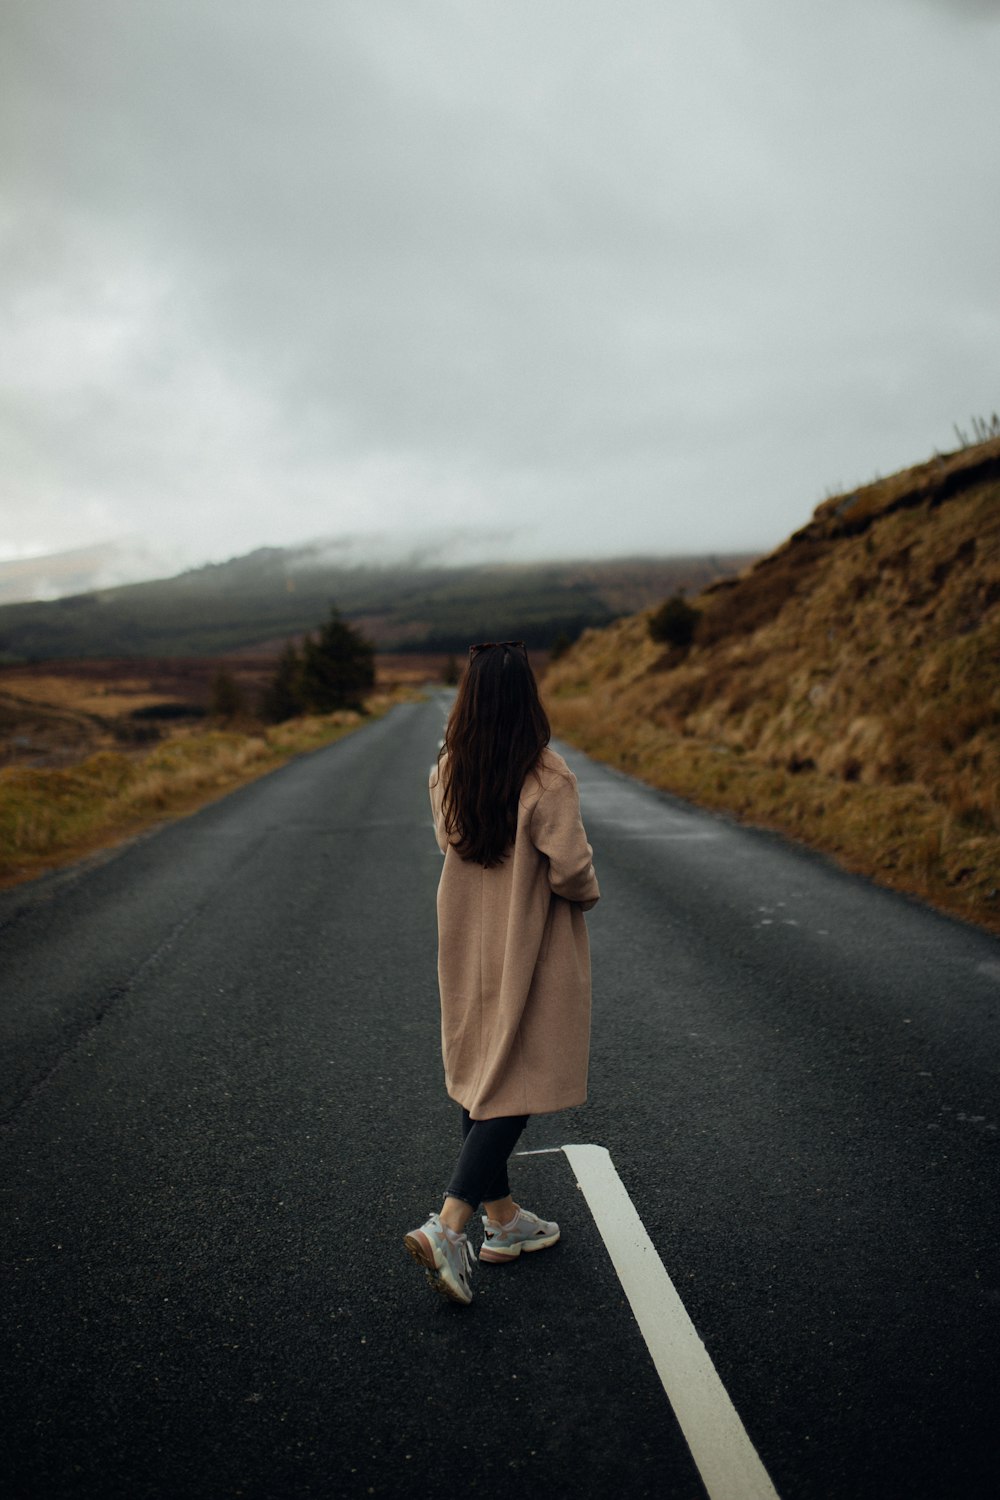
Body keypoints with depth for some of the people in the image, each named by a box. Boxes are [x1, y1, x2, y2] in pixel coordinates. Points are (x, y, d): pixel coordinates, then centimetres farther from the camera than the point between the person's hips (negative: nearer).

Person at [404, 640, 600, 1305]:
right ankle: (448, 1227, -3)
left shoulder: (447, 772, -3)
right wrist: (587, 893, -1)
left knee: (482, 1077, 17)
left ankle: (504, 1220, 31)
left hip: (468, 946, 6)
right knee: (516, 1087, 4)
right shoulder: (547, 776, -21)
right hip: (530, 951, -6)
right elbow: (569, 869, -20)